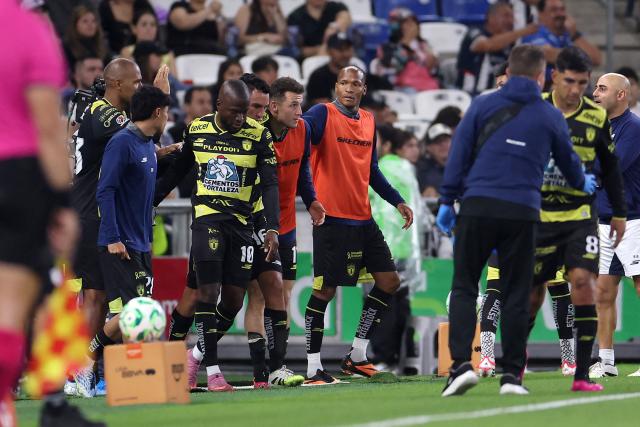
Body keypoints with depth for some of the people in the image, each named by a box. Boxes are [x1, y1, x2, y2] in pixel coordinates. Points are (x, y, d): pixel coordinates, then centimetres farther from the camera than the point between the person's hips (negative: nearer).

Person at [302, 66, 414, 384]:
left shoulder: (368, 122, 14)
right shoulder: (323, 115, -7)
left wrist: (397, 201, 21)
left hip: (362, 218, 8)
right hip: (332, 217, -8)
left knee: (389, 282, 8)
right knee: (325, 290, -6)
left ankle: (356, 356, 17)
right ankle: (313, 369, -1)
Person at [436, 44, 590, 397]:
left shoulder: (483, 105, 6)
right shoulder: (550, 116, 10)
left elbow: (459, 154, 2)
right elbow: (568, 162, 24)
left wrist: (447, 200, 7)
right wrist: (582, 183, 46)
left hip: (478, 207, 0)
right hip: (522, 212, 0)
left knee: (464, 288, 5)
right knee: (516, 295, 7)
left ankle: (461, 363, -11)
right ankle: (512, 374, 6)